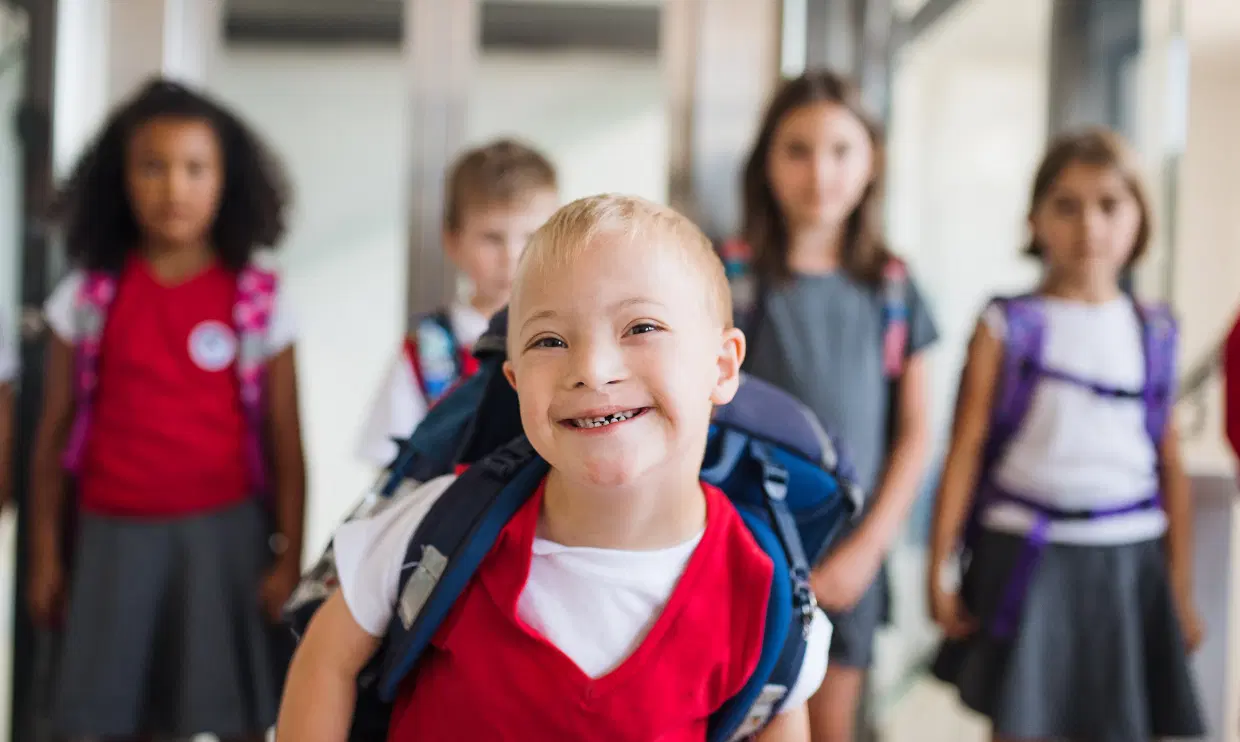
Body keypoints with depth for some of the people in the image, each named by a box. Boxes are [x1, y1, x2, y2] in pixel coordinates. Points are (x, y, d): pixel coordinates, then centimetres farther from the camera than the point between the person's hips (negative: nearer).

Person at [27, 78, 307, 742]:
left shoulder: (259, 301, -1)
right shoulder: (87, 295, 2)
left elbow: (285, 442, 0)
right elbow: (55, 434, 6)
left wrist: (290, 559, -3)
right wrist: (46, 557, 6)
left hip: (222, 535, -1)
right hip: (112, 536, 1)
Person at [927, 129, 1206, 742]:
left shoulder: (1154, 334, 6)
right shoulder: (1008, 327, -2)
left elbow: (1170, 466, 8)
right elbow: (966, 450, -3)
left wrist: (1181, 590, 9)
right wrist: (939, 567, -5)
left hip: (1128, 563, 3)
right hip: (1027, 556, -2)